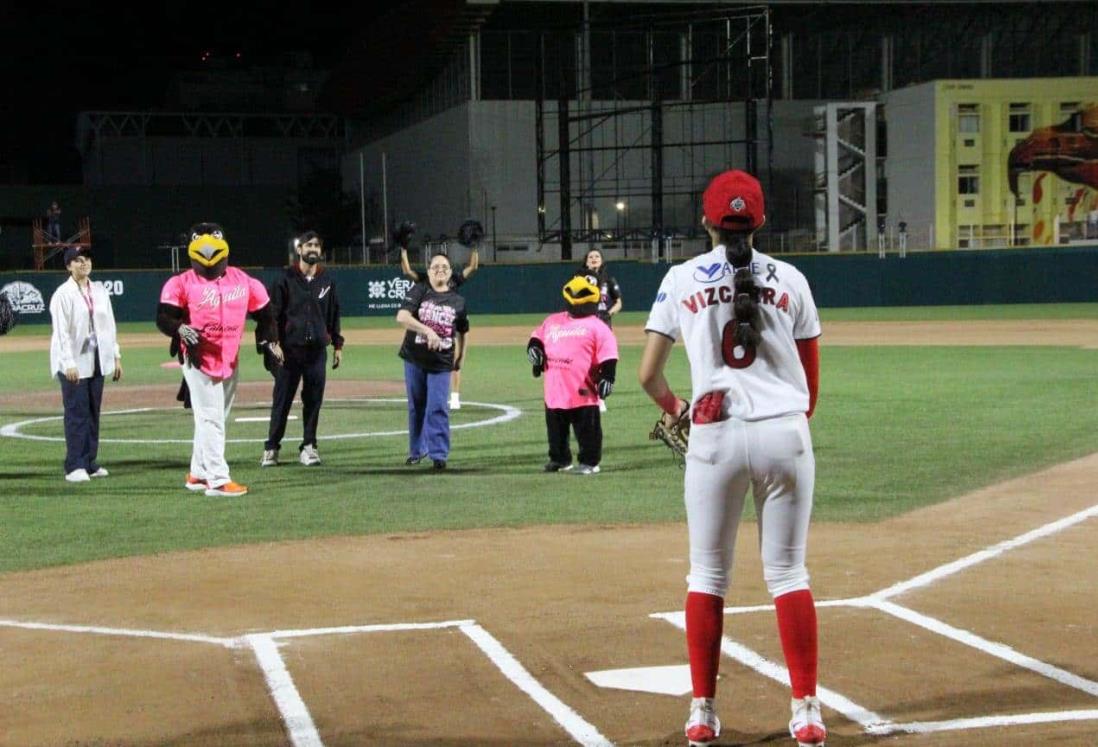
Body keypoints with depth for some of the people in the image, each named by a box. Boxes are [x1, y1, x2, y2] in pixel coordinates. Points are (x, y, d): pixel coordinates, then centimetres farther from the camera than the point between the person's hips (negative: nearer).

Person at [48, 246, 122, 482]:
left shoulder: (99, 291, 11)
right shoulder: (63, 294, -8)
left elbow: (109, 324, 14)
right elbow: (61, 331, -13)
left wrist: (116, 356, 10)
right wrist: (69, 364, -20)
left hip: (97, 360, 6)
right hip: (74, 362, -6)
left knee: (93, 411, 8)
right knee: (76, 412, -7)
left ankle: (90, 462, 15)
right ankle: (74, 466, -5)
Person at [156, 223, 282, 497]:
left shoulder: (242, 281, 5)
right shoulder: (182, 283, -8)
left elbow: (263, 312, 13)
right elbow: (163, 317, -12)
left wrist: (270, 341, 0)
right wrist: (180, 328, -32)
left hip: (230, 361, 6)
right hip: (199, 360, -6)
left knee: (215, 418, 14)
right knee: (210, 418, -9)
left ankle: (198, 474, 26)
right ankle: (218, 479, -9)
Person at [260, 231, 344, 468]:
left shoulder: (327, 280, 10)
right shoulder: (286, 279, -1)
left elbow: (334, 314, 15)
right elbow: (273, 314, -1)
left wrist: (337, 345, 12)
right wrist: (273, 343, -10)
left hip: (317, 350, 3)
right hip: (290, 348, -3)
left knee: (314, 400, 5)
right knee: (282, 399, 0)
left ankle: (309, 446, 14)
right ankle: (271, 448, 6)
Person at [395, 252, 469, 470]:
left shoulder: (457, 301, 5)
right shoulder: (419, 291, -2)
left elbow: (461, 332, 15)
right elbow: (401, 317, -17)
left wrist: (457, 359, 8)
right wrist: (428, 330, -28)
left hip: (441, 363, 0)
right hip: (414, 359, 0)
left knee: (438, 408, -7)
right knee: (416, 406, 11)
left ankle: (439, 454, -3)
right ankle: (417, 450, 26)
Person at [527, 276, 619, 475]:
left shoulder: (596, 327, -5)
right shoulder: (552, 321, 14)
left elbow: (608, 356, -10)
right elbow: (537, 337, 23)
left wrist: (606, 377, -18)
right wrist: (534, 349, 1)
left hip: (582, 392, -6)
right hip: (554, 391, 6)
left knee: (587, 428, 1)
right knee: (555, 427, 17)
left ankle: (590, 462, 10)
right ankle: (559, 459, 31)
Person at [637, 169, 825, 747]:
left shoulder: (681, 280, 4)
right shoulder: (790, 281, 6)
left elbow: (648, 374, 2)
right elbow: (811, 379, 9)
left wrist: (672, 407, 22)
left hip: (715, 437, -1)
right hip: (786, 434, 1)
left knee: (707, 575, 11)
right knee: (788, 574, 8)